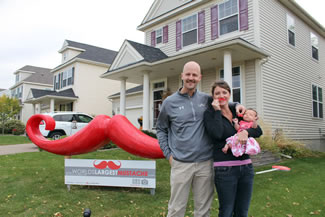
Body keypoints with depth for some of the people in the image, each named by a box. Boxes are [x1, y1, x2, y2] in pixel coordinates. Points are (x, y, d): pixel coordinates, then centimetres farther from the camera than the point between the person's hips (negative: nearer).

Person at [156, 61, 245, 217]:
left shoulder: (206, 99, 6)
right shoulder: (169, 102, 1)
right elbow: (161, 129, 10)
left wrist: (236, 105, 3)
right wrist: (168, 154, 2)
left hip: (205, 163, 2)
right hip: (181, 164, -2)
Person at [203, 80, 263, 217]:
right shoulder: (210, 113, -3)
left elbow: (258, 131, 5)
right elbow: (217, 134, -20)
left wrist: (246, 131, -16)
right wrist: (217, 111, -12)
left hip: (246, 166, 5)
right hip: (225, 169, -5)